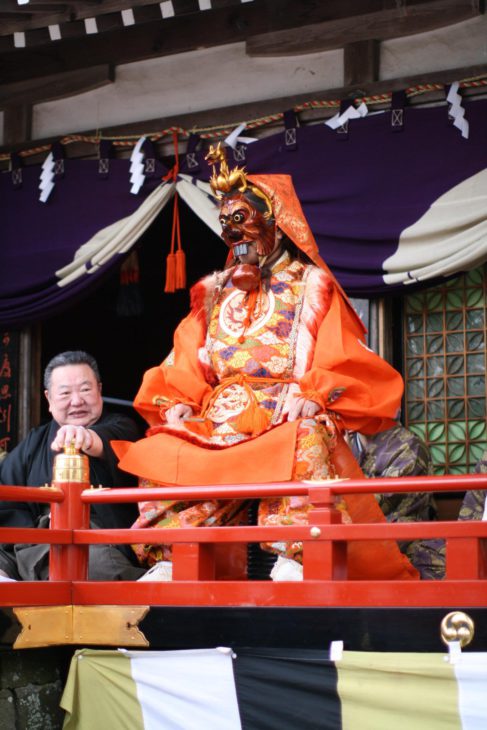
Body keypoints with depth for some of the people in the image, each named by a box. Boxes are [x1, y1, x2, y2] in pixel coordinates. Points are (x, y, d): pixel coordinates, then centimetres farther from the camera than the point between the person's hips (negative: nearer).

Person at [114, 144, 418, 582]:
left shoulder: (310, 284, 11)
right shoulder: (215, 292, 25)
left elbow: (338, 362, -1)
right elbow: (185, 366, 17)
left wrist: (308, 397, -20)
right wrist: (177, 405, -3)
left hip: (288, 425, -4)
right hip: (218, 427, 4)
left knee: (307, 443, -38)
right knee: (164, 451, -24)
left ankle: (294, 560, -41)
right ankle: (168, 563, -26)